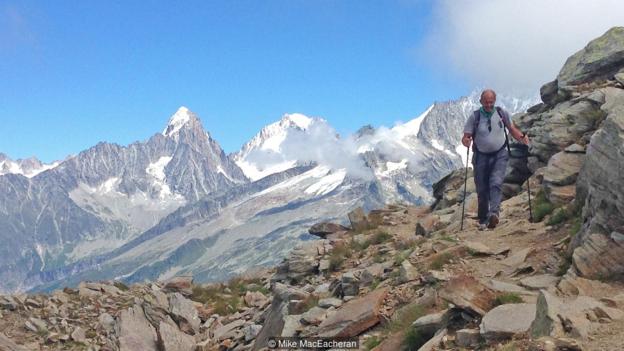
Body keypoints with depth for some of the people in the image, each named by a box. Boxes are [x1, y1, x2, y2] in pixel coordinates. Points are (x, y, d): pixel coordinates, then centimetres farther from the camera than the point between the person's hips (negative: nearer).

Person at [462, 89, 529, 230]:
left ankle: (494, 213, -33)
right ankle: (483, 220, 17)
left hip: (500, 155, 0)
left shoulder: (502, 113, 1)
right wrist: (466, 141, -28)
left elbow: (512, 129, 12)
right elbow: (466, 136, -5)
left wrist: (522, 137, -7)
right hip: (481, 156, 0)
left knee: (496, 183, -21)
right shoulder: (475, 116, -4)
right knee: (482, 190, 5)